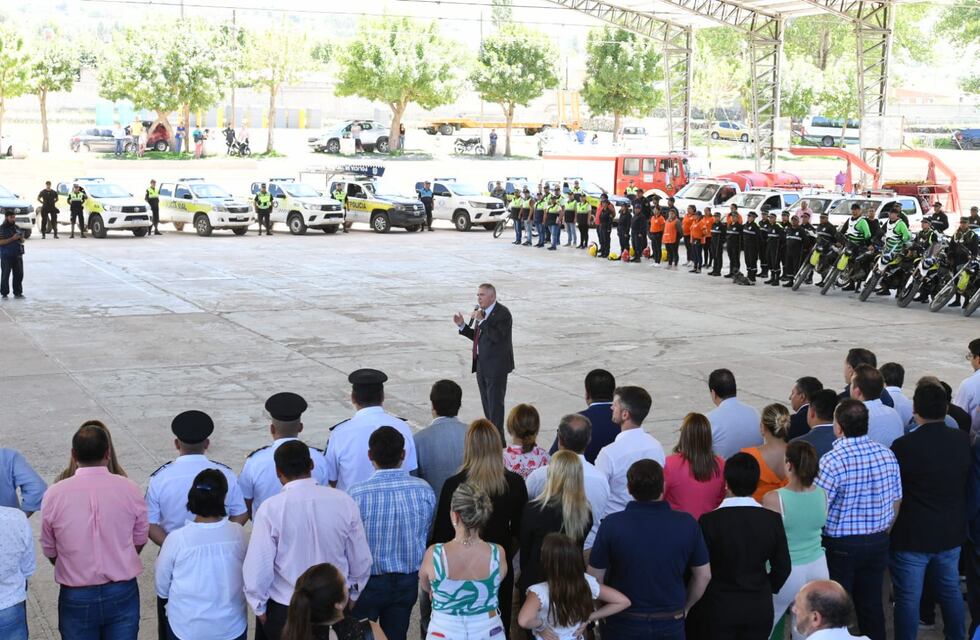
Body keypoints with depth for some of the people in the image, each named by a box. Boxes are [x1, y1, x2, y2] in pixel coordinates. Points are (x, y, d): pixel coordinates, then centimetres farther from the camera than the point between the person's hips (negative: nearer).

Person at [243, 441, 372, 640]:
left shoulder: (270, 509, -19)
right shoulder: (344, 502, -10)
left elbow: (257, 567, -15)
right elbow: (361, 560, -2)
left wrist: (259, 607, 2)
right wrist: (352, 594, 16)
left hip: (283, 609, -3)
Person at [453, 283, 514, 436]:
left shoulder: (502, 313, -14)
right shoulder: (481, 311, 11)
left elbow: (498, 337, -26)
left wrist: (481, 320, -27)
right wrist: (461, 325, 5)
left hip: (496, 366, -8)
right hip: (482, 365, 8)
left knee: (495, 403, -4)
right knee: (486, 402, 15)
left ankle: (497, 439, 2)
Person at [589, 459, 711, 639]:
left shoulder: (611, 524, -16)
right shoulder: (687, 524, -11)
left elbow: (595, 578, -8)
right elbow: (704, 575, 0)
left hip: (623, 624, -1)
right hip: (671, 624, 1)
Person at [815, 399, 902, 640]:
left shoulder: (832, 461, -21)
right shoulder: (887, 454, -3)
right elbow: (896, 501, 7)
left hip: (840, 545, -5)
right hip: (878, 542, 5)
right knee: (872, 604, 15)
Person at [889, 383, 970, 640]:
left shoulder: (904, 445, -22)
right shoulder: (963, 440, -5)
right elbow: (967, 481, 9)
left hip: (912, 536, -5)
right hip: (952, 532, 6)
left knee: (908, 597, 5)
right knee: (950, 590, 21)